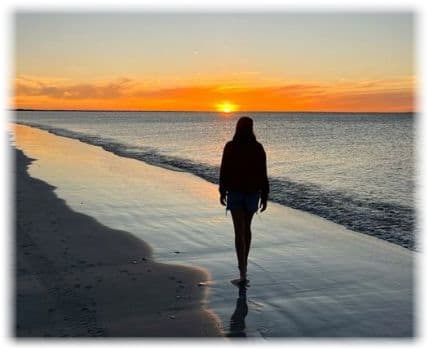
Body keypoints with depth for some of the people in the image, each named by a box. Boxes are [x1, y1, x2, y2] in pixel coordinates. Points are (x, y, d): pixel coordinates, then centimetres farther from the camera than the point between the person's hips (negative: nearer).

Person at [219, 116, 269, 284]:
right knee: (246, 228, 20)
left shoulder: (229, 147, -7)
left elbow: (223, 172, -3)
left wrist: (222, 192, 9)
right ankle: (244, 264, 31)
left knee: (239, 232, -4)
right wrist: (264, 197, 0)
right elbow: (263, 175, -6)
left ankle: (243, 274, -11)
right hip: (252, 192, 2)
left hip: (234, 192, -1)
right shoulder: (258, 148, -7)